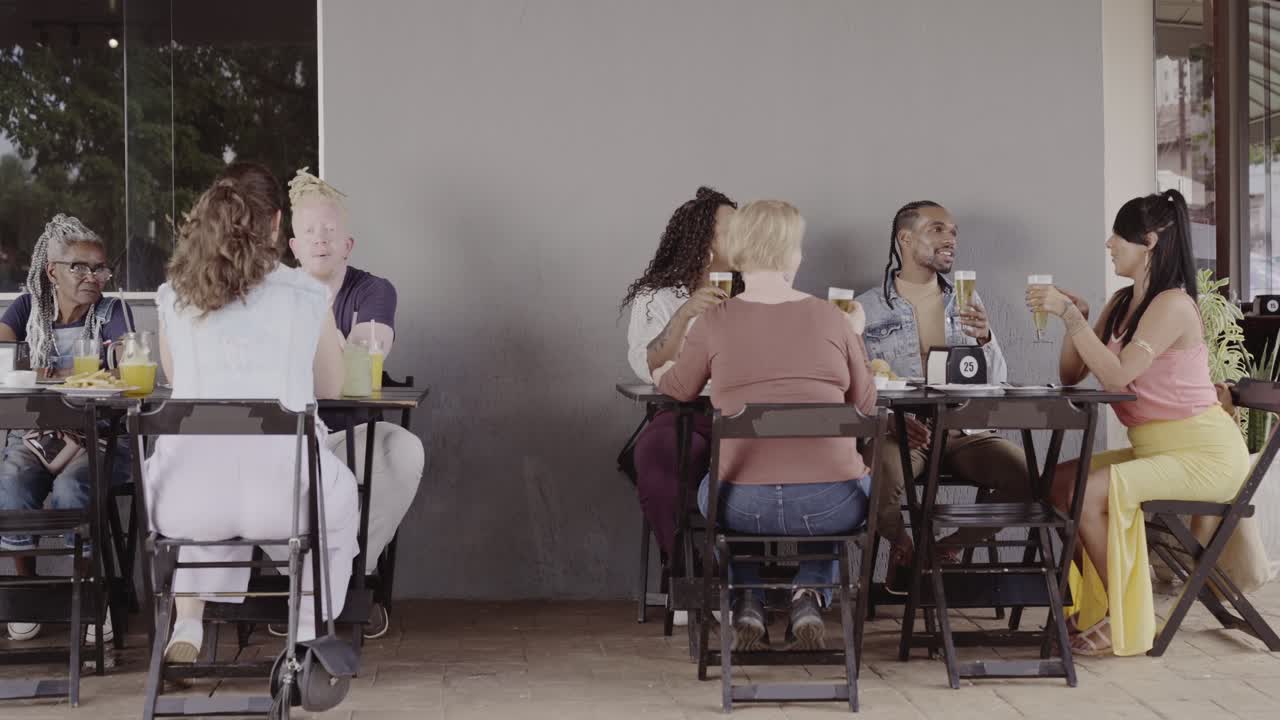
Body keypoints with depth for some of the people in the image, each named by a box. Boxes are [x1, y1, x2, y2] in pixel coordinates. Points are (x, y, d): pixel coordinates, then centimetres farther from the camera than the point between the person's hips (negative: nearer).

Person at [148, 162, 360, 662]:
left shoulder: (173, 297, 10)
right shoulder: (306, 295, 5)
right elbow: (331, 389, 20)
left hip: (186, 502, 2)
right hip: (283, 492, -2)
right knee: (338, 500, 33)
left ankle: (187, 626, 27)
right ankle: (310, 636, 27)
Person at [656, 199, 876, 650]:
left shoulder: (716, 321, -2)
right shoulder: (831, 318, 0)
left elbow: (677, 391, 15)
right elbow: (865, 406, 11)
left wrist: (665, 371, 38)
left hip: (745, 508, 0)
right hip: (829, 509, 0)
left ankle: (747, 602, 18)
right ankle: (810, 594, 14)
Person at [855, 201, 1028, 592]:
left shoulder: (966, 302, 16)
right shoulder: (869, 308, 5)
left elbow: (996, 384, 10)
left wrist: (985, 339, -11)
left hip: (962, 428, 3)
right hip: (898, 429, -3)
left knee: (1026, 475, -23)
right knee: (879, 478, -36)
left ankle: (942, 549, 0)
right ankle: (904, 546, 1)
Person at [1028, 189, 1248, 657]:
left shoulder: (1172, 304, -18)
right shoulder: (1122, 304, 9)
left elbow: (1116, 376, -27)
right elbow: (1071, 375, 7)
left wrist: (1070, 315, -25)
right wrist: (1074, 318, -7)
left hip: (1205, 453, -9)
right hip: (1154, 448, 9)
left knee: (1089, 492, -24)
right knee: (1062, 480, 0)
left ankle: (1125, 622, -10)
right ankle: (1094, 606, 6)